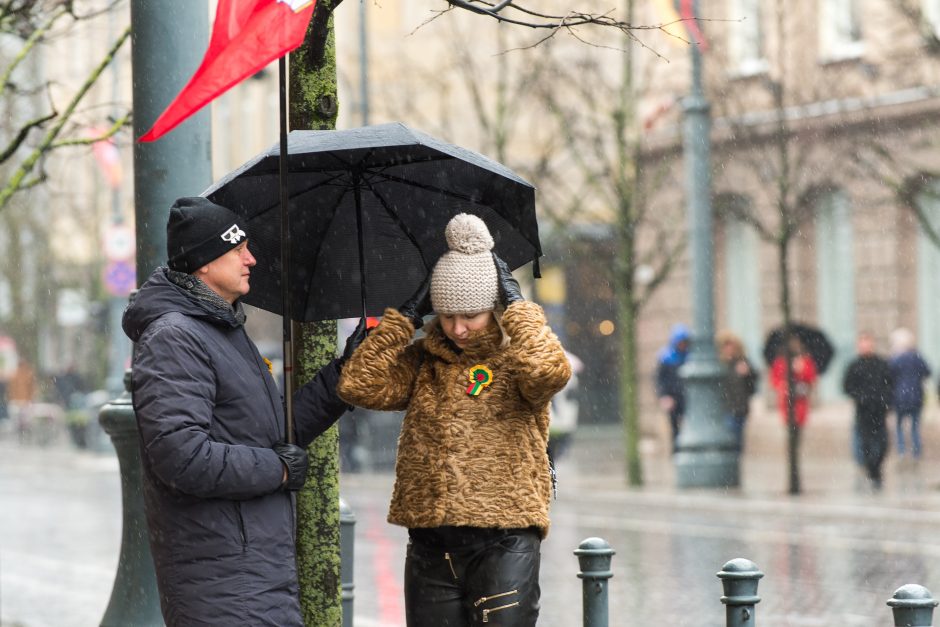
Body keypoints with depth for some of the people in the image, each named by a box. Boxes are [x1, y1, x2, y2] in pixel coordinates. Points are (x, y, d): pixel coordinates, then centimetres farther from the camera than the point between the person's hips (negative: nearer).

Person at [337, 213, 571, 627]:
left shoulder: (516, 360, 1)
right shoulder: (421, 363, 11)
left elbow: (550, 372, -22)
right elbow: (358, 385, -2)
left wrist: (517, 304, -9)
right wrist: (406, 316, 0)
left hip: (503, 541, -4)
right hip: (431, 544, 4)